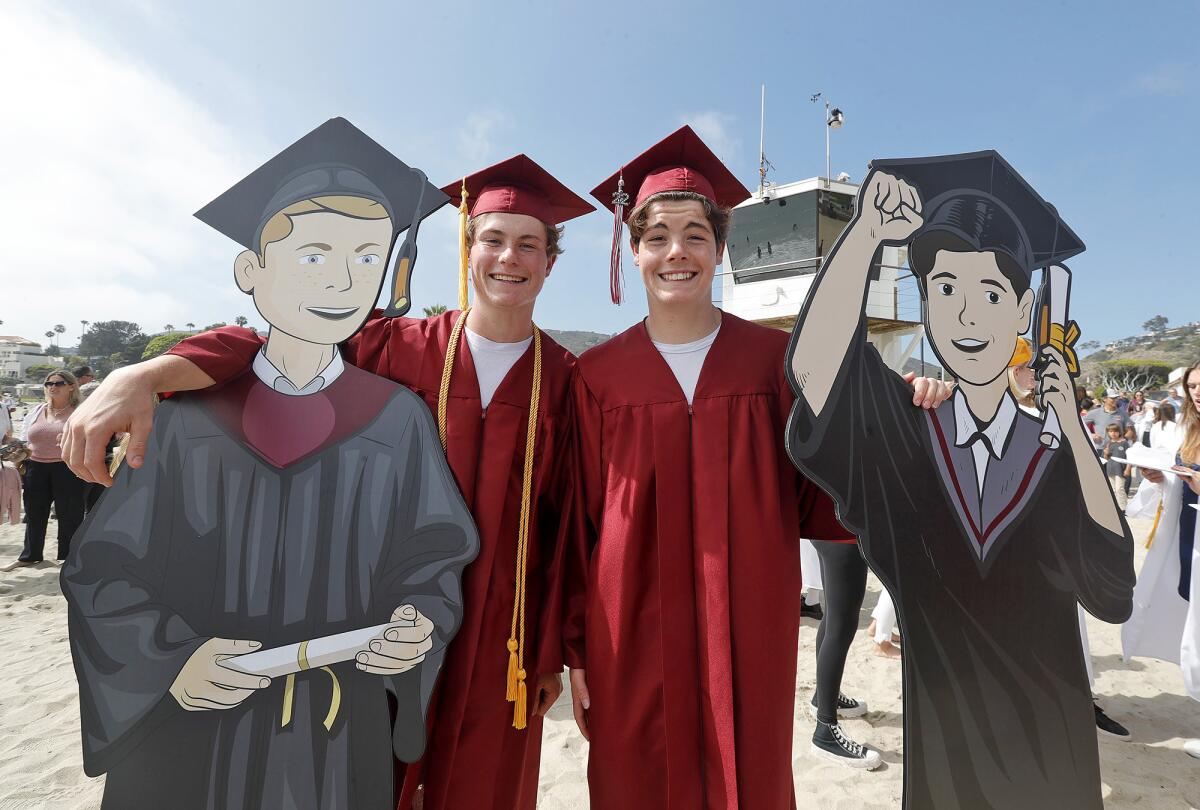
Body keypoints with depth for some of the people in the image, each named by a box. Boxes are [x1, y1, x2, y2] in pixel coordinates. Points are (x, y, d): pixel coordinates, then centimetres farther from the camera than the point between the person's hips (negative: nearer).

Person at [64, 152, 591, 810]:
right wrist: (145, 374, -33)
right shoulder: (399, 347, -2)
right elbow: (276, 346, -14)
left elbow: (566, 526, -3)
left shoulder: (565, 378, -4)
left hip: (501, 640, 0)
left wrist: (550, 655, -1)